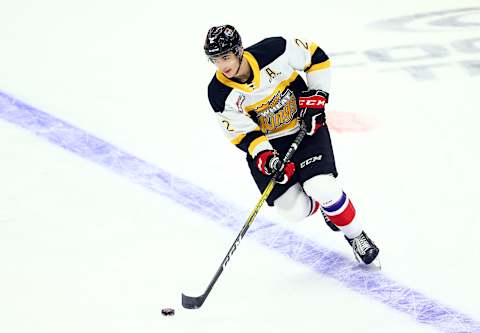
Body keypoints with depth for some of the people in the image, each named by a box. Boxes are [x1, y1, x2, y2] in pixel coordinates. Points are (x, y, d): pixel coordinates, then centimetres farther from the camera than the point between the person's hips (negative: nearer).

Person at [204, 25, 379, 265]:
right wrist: (264, 157, -30)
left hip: (305, 126, -2)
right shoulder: (220, 94, -18)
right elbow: (241, 133, -14)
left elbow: (316, 56, -7)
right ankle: (321, 206, 29)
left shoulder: (274, 51, -23)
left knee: (322, 189, -20)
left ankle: (355, 235, 6)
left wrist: (317, 96, -11)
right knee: (294, 210, -8)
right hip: (267, 144, 2)